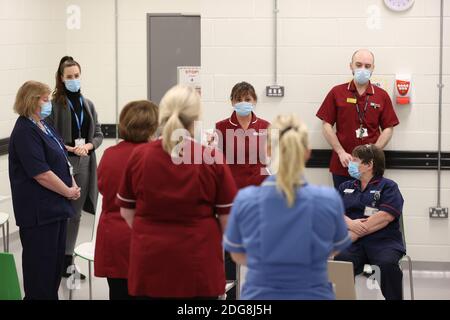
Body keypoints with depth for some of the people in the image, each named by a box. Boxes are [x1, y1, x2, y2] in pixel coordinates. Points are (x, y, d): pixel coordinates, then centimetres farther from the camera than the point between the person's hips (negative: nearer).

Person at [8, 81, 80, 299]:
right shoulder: (25, 132, -17)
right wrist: (68, 192, -13)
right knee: (40, 263, -1)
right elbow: (41, 173, -22)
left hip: (55, 206, 9)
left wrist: (73, 184, 3)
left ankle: (51, 295, 26)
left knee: (56, 258, 16)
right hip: (38, 211, -9)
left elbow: (60, 160, 20)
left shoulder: (44, 126, 12)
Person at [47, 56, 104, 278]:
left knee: (76, 213, 11)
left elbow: (98, 134, 14)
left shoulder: (88, 104, 12)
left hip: (84, 163, 6)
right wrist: (70, 149, -19)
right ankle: (60, 262, 2)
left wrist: (88, 146, -6)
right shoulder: (55, 105, -6)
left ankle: (67, 261, 20)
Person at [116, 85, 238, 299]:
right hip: (198, 263, -2)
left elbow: (127, 211, 7)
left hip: (149, 261, 2)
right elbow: (227, 216, -4)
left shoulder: (139, 156, -4)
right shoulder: (212, 159, -11)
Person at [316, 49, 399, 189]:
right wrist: (341, 152, -8)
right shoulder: (337, 93, 4)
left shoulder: (382, 96, 6)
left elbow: (388, 128, 4)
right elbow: (326, 125, 1)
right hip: (342, 165, 0)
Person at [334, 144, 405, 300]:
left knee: (387, 264, -36)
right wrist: (350, 223, -10)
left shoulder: (388, 186, 7)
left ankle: (393, 297, -19)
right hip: (353, 245, 2)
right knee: (339, 261, -33)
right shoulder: (345, 187, 23)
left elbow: (385, 216, -8)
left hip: (382, 242, -2)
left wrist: (356, 233, -11)